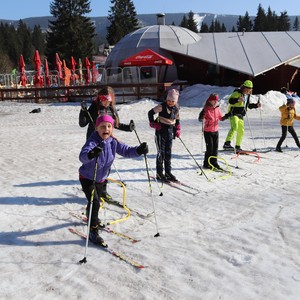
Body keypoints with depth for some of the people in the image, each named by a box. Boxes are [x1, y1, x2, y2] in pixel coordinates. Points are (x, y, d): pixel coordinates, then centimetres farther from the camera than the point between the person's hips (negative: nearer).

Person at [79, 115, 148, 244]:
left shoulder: (113, 142, -12)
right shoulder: (92, 142, -31)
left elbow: (126, 151, -8)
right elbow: (82, 157, -47)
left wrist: (139, 150, -27)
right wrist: (91, 154, -69)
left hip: (101, 178, 7)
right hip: (87, 178, -6)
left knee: (98, 199, 26)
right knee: (94, 202, -17)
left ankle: (92, 218, 56)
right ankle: (93, 231, -1)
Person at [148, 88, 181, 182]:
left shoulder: (176, 109, 5)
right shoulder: (161, 107, -12)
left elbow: (177, 120, 18)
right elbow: (150, 113, -7)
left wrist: (177, 130, 8)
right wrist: (153, 124, -12)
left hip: (170, 131, 5)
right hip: (161, 130, -5)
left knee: (168, 153, 9)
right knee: (161, 152, -3)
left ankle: (168, 172, 19)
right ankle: (159, 174, 4)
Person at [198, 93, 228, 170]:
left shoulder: (217, 109, 5)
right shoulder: (206, 109, -12)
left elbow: (221, 118, 15)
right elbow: (200, 120, -14)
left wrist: (226, 116, -2)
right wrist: (202, 115, -34)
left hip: (216, 131, 6)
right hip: (208, 132, -6)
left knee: (215, 147, 9)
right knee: (210, 148, -3)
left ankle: (214, 163, 20)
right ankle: (206, 164, 10)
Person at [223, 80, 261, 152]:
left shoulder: (247, 95, 17)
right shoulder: (237, 93, -9)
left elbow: (248, 105, 28)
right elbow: (230, 101, -20)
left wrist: (256, 105, 14)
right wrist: (238, 99, -37)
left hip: (240, 115, 9)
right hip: (233, 113, -9)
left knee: (241, 131, 12)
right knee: (234, 127, -30)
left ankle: (238, 147, 25)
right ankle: (227, 144, -38)